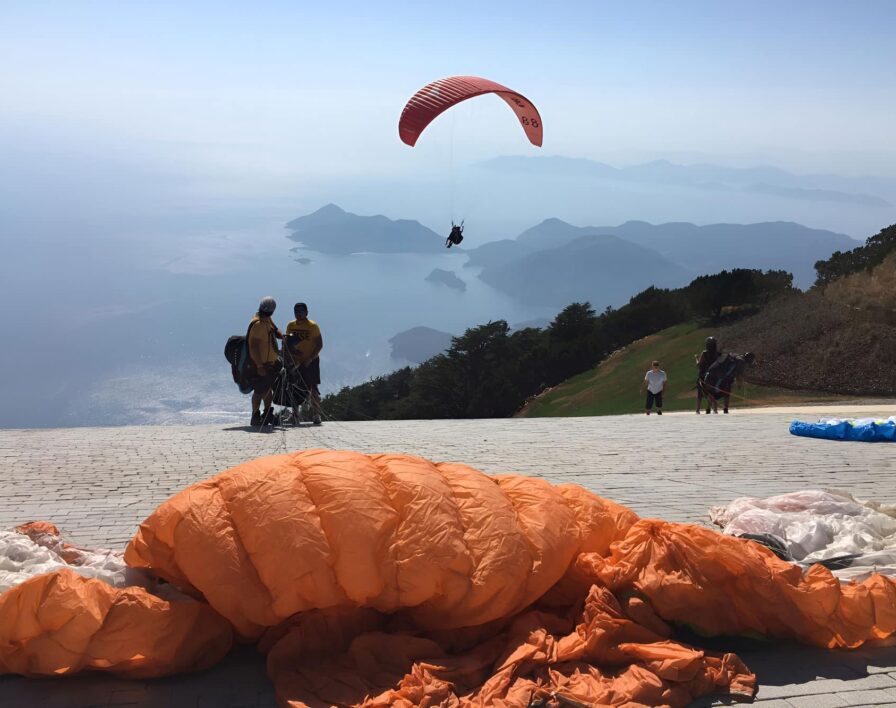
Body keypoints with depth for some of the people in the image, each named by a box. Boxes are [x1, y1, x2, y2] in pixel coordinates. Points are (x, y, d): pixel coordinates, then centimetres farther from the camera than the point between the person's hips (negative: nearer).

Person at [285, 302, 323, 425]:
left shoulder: (313, 326, -10)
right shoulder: (291, 326, 4)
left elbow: (319, 345, -10)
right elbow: (287, 343, 13)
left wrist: (310, 359, -17)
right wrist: (289, 356, -4)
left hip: (310, 361, -5)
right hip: (296, 361, 5)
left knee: (313, 388, -6)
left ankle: (316, 415, -2)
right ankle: (295, 413, 15)